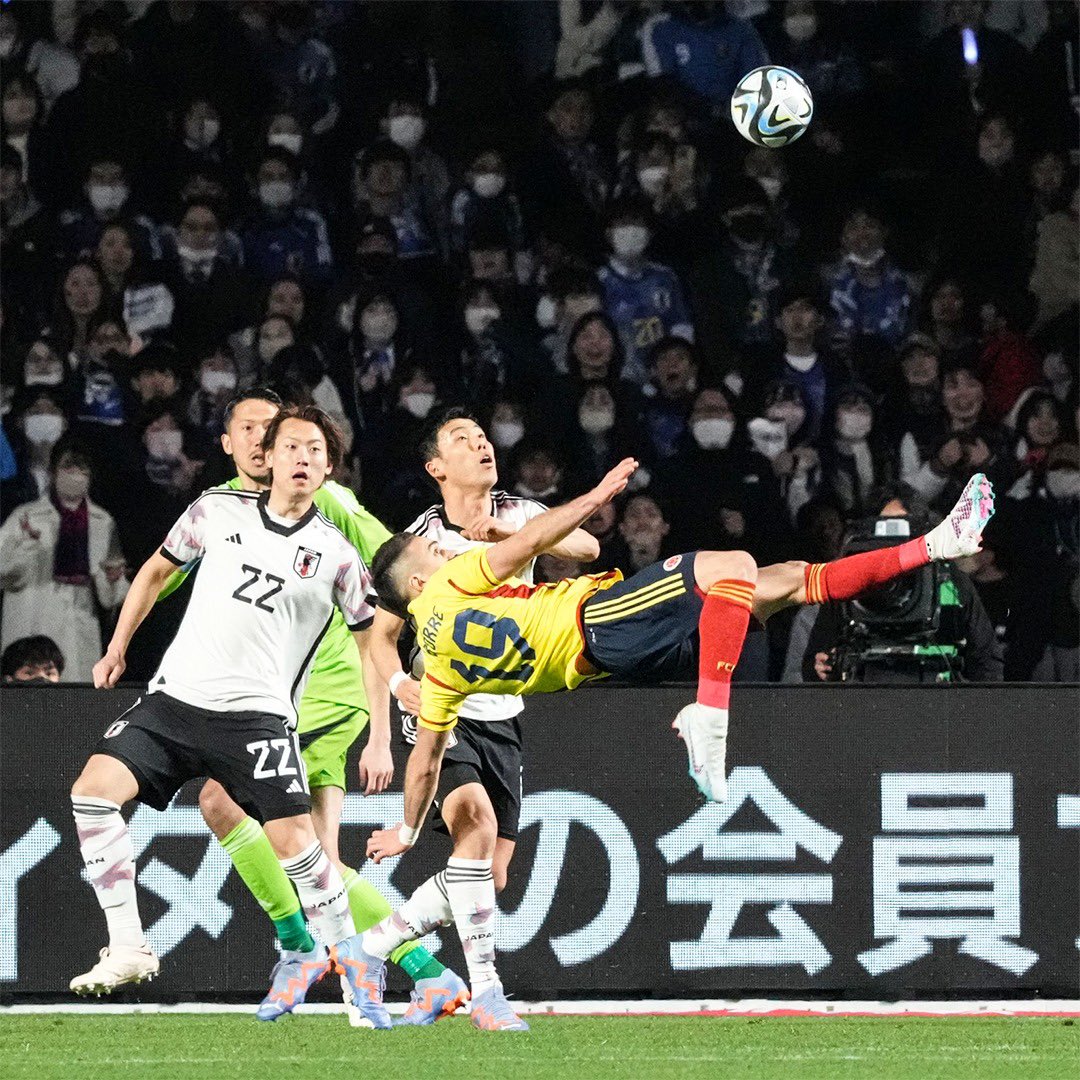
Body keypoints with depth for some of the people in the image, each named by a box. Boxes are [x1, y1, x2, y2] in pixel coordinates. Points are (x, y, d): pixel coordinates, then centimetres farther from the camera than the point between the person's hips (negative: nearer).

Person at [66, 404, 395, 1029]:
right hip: (175, 697, 3)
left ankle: (349, 959, 5)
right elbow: (158, 569, 22)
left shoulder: (336, 555, 1)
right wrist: (118, 648, 20)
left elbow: (373, 643, 9)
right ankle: (129, 949, -10)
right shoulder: (218, 511, 6)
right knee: (94, 787, -15)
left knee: (294, 838, -17)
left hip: (258, 717, -3)